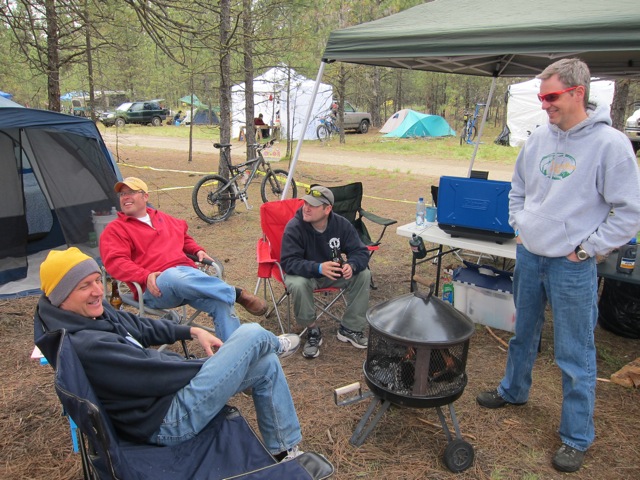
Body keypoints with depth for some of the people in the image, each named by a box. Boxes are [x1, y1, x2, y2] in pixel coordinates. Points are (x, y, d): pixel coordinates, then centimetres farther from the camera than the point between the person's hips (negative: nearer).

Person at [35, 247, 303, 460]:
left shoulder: (93, 311, -1)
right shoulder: (84, 346, -30)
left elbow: (138, 327, 16)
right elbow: (157, 375, -24)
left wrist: (192, 331, 7)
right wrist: (214, 363, -9)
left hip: (167, 388, 10)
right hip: (168, 420, -10)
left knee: (267, 366, 9)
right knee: (252, 334, -13)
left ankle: (286, 453, 25)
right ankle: (275, 346, 27)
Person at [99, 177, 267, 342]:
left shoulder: (163, 218, 27)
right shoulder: (114, 229, 9)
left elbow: (185, 238, 39)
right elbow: (115, 262, -5)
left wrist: (198, 251, 18)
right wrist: (146, 276, -21)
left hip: (188, 272, 5)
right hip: (156, 288, -5)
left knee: (221, 303, -21)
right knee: (174, 276, -40)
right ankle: (235, 293, -26)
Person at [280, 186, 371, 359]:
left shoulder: (341, 224, -12)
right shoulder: (294, 227, -23)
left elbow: (361, 252, -11)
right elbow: (288, 262, -29)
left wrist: (352, 265, -36)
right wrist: (318, 268, -45)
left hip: (333, 273, 4)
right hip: (304, 273, -3)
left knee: (363, 274, -18)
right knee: (297, 284, -37)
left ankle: (349, 328, -4)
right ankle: (312, 331, -11)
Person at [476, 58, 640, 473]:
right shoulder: (540, 138, 4)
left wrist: (586, 249, -13)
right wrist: (520, 225, 7)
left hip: (572, 268, -6)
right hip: (528, 257, 6)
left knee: (576, 357, 5)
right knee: (523, 334, 23)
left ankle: (577, 438, 22)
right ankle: (514, 391, 46)